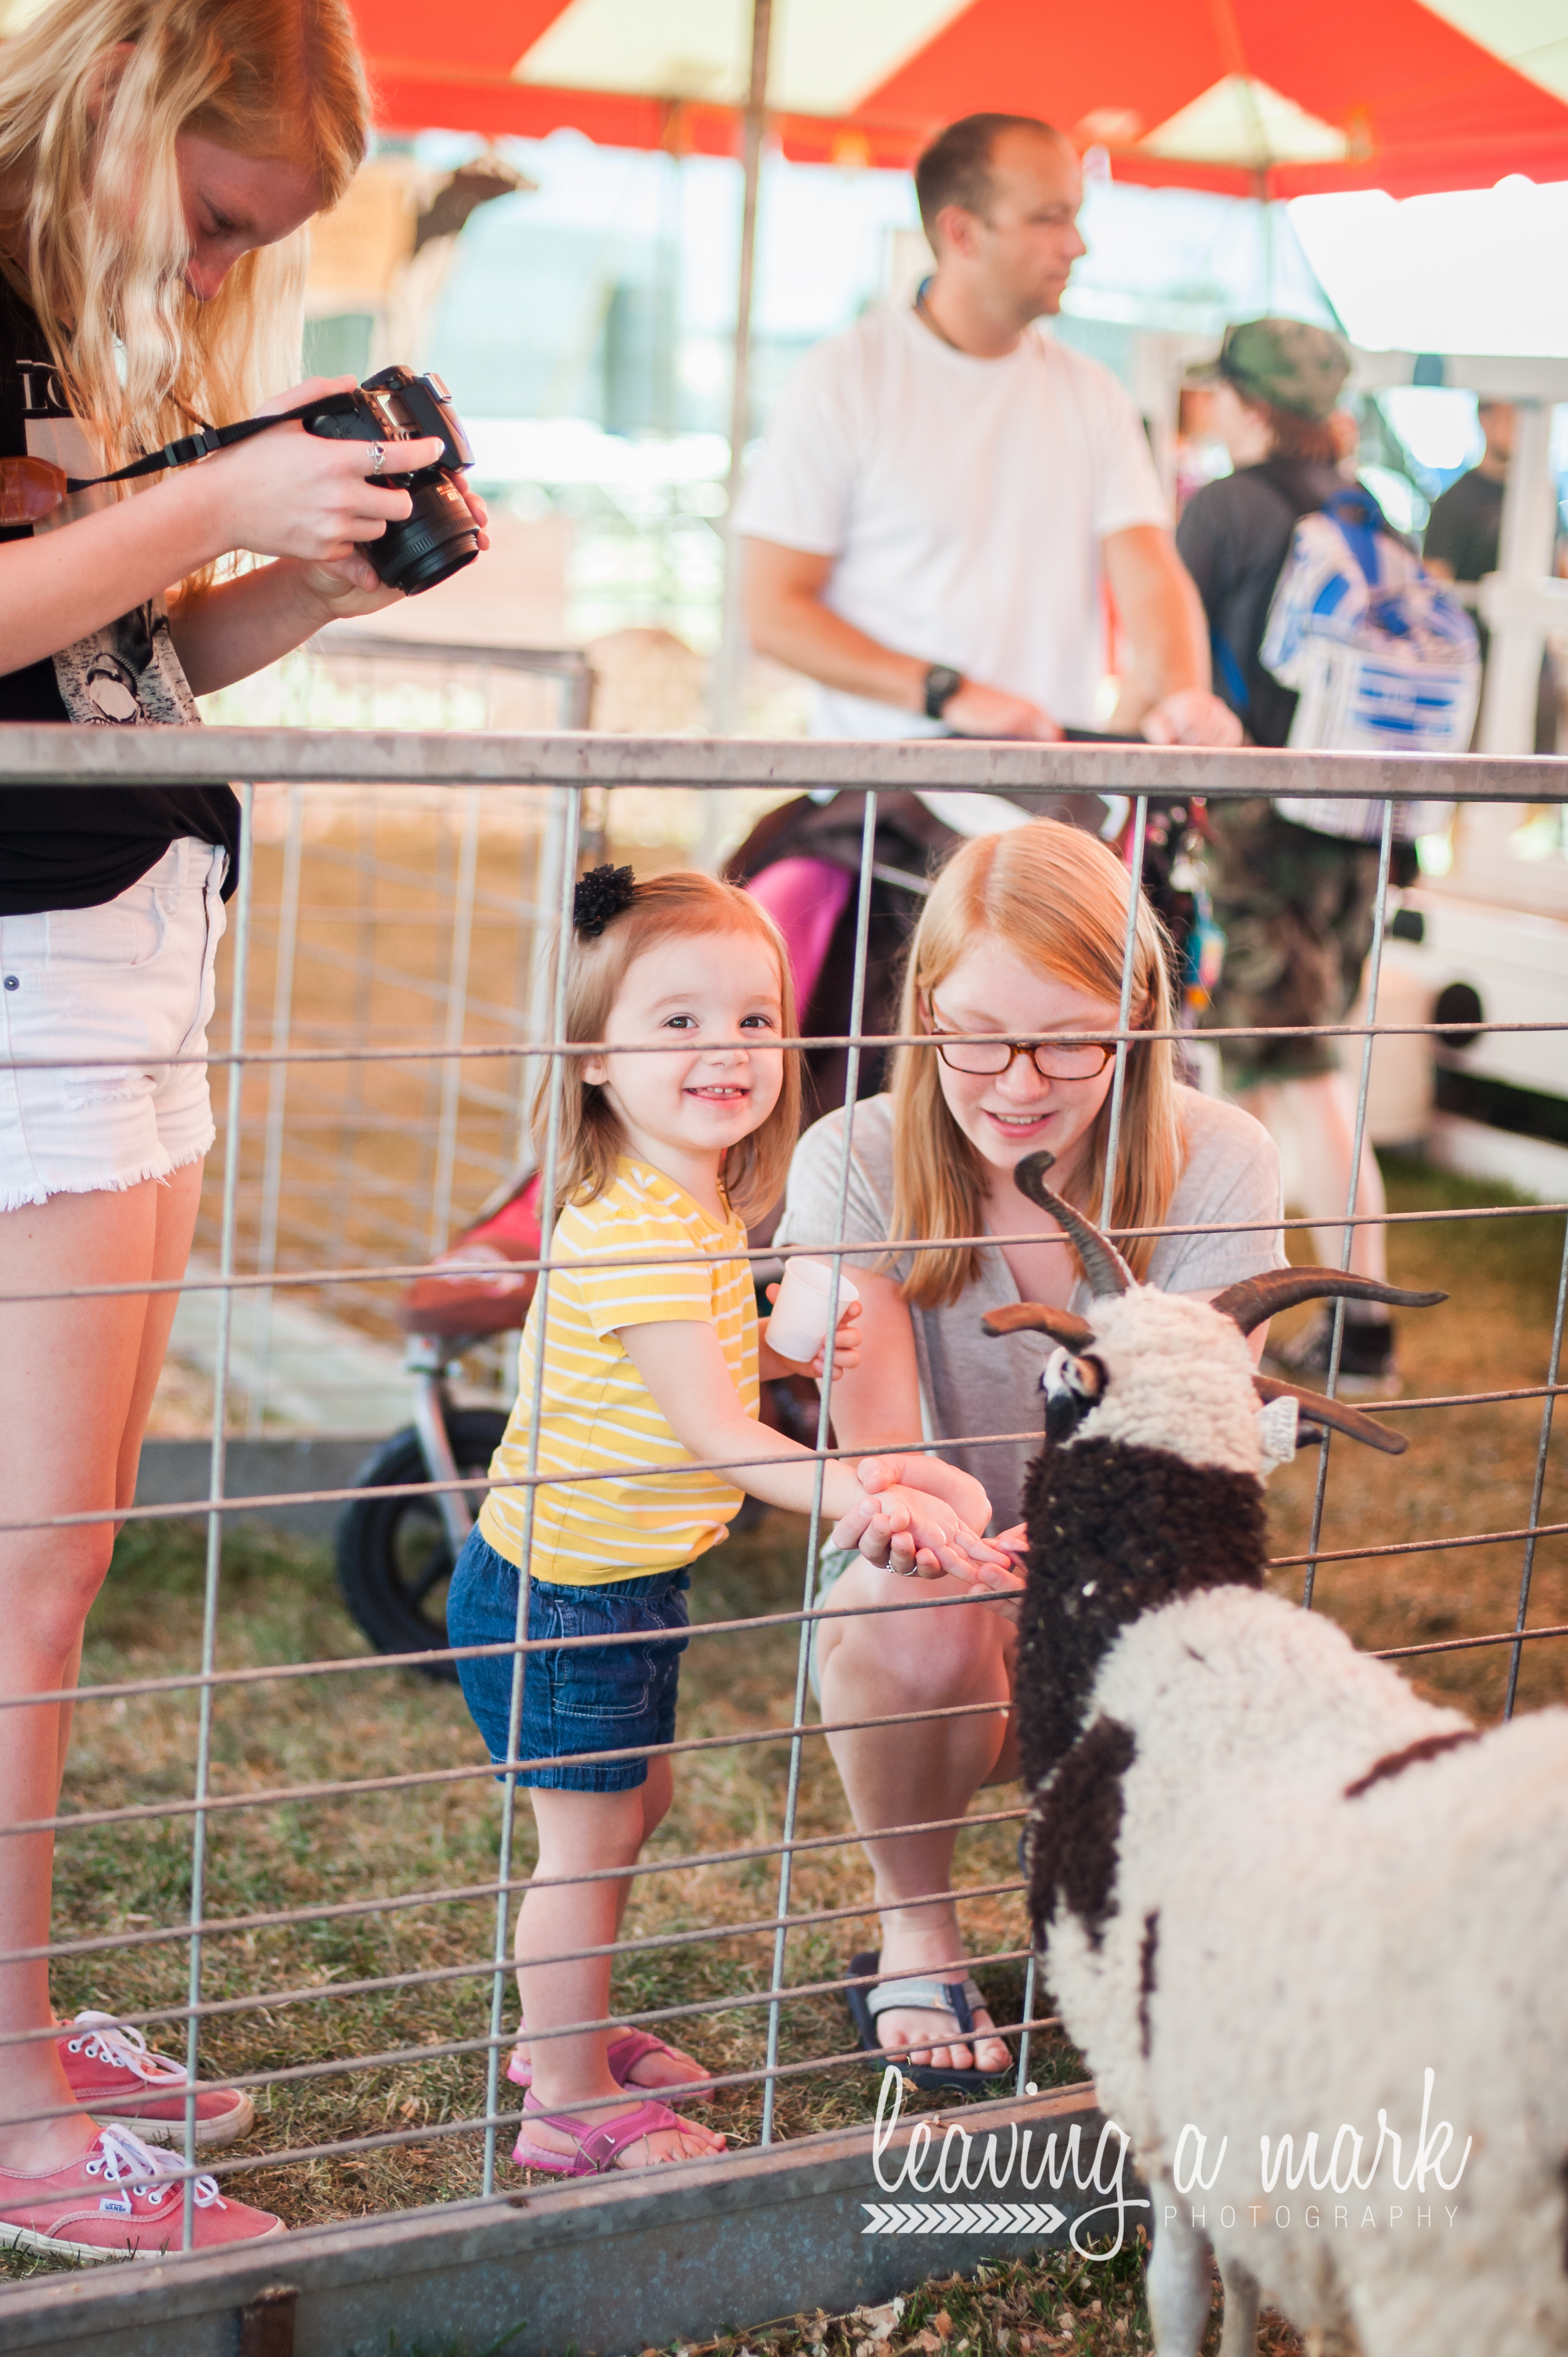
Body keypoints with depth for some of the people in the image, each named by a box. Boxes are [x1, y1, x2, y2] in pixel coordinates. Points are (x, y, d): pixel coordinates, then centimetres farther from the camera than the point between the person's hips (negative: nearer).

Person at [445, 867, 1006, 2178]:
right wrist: (856, 1494, -44)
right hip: (564, 1591, -10)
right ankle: (575, 2108, 18)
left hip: (627, 1584, 10)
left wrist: (785, 1350, 2)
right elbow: (712, 1433, -33)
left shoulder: (694, 1210, 3)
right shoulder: (634, 1236, -29)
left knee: (634, 1803, 23)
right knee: (588, 1836, 3)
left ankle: (565, 2033, 41)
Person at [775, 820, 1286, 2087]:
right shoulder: (856, 1164, -15)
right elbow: (873, 1430, -26)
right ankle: (915, 1926, -4)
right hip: (921, 1591, -1)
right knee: (922, 1633, -36)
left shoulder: (1218, 1166, -14)